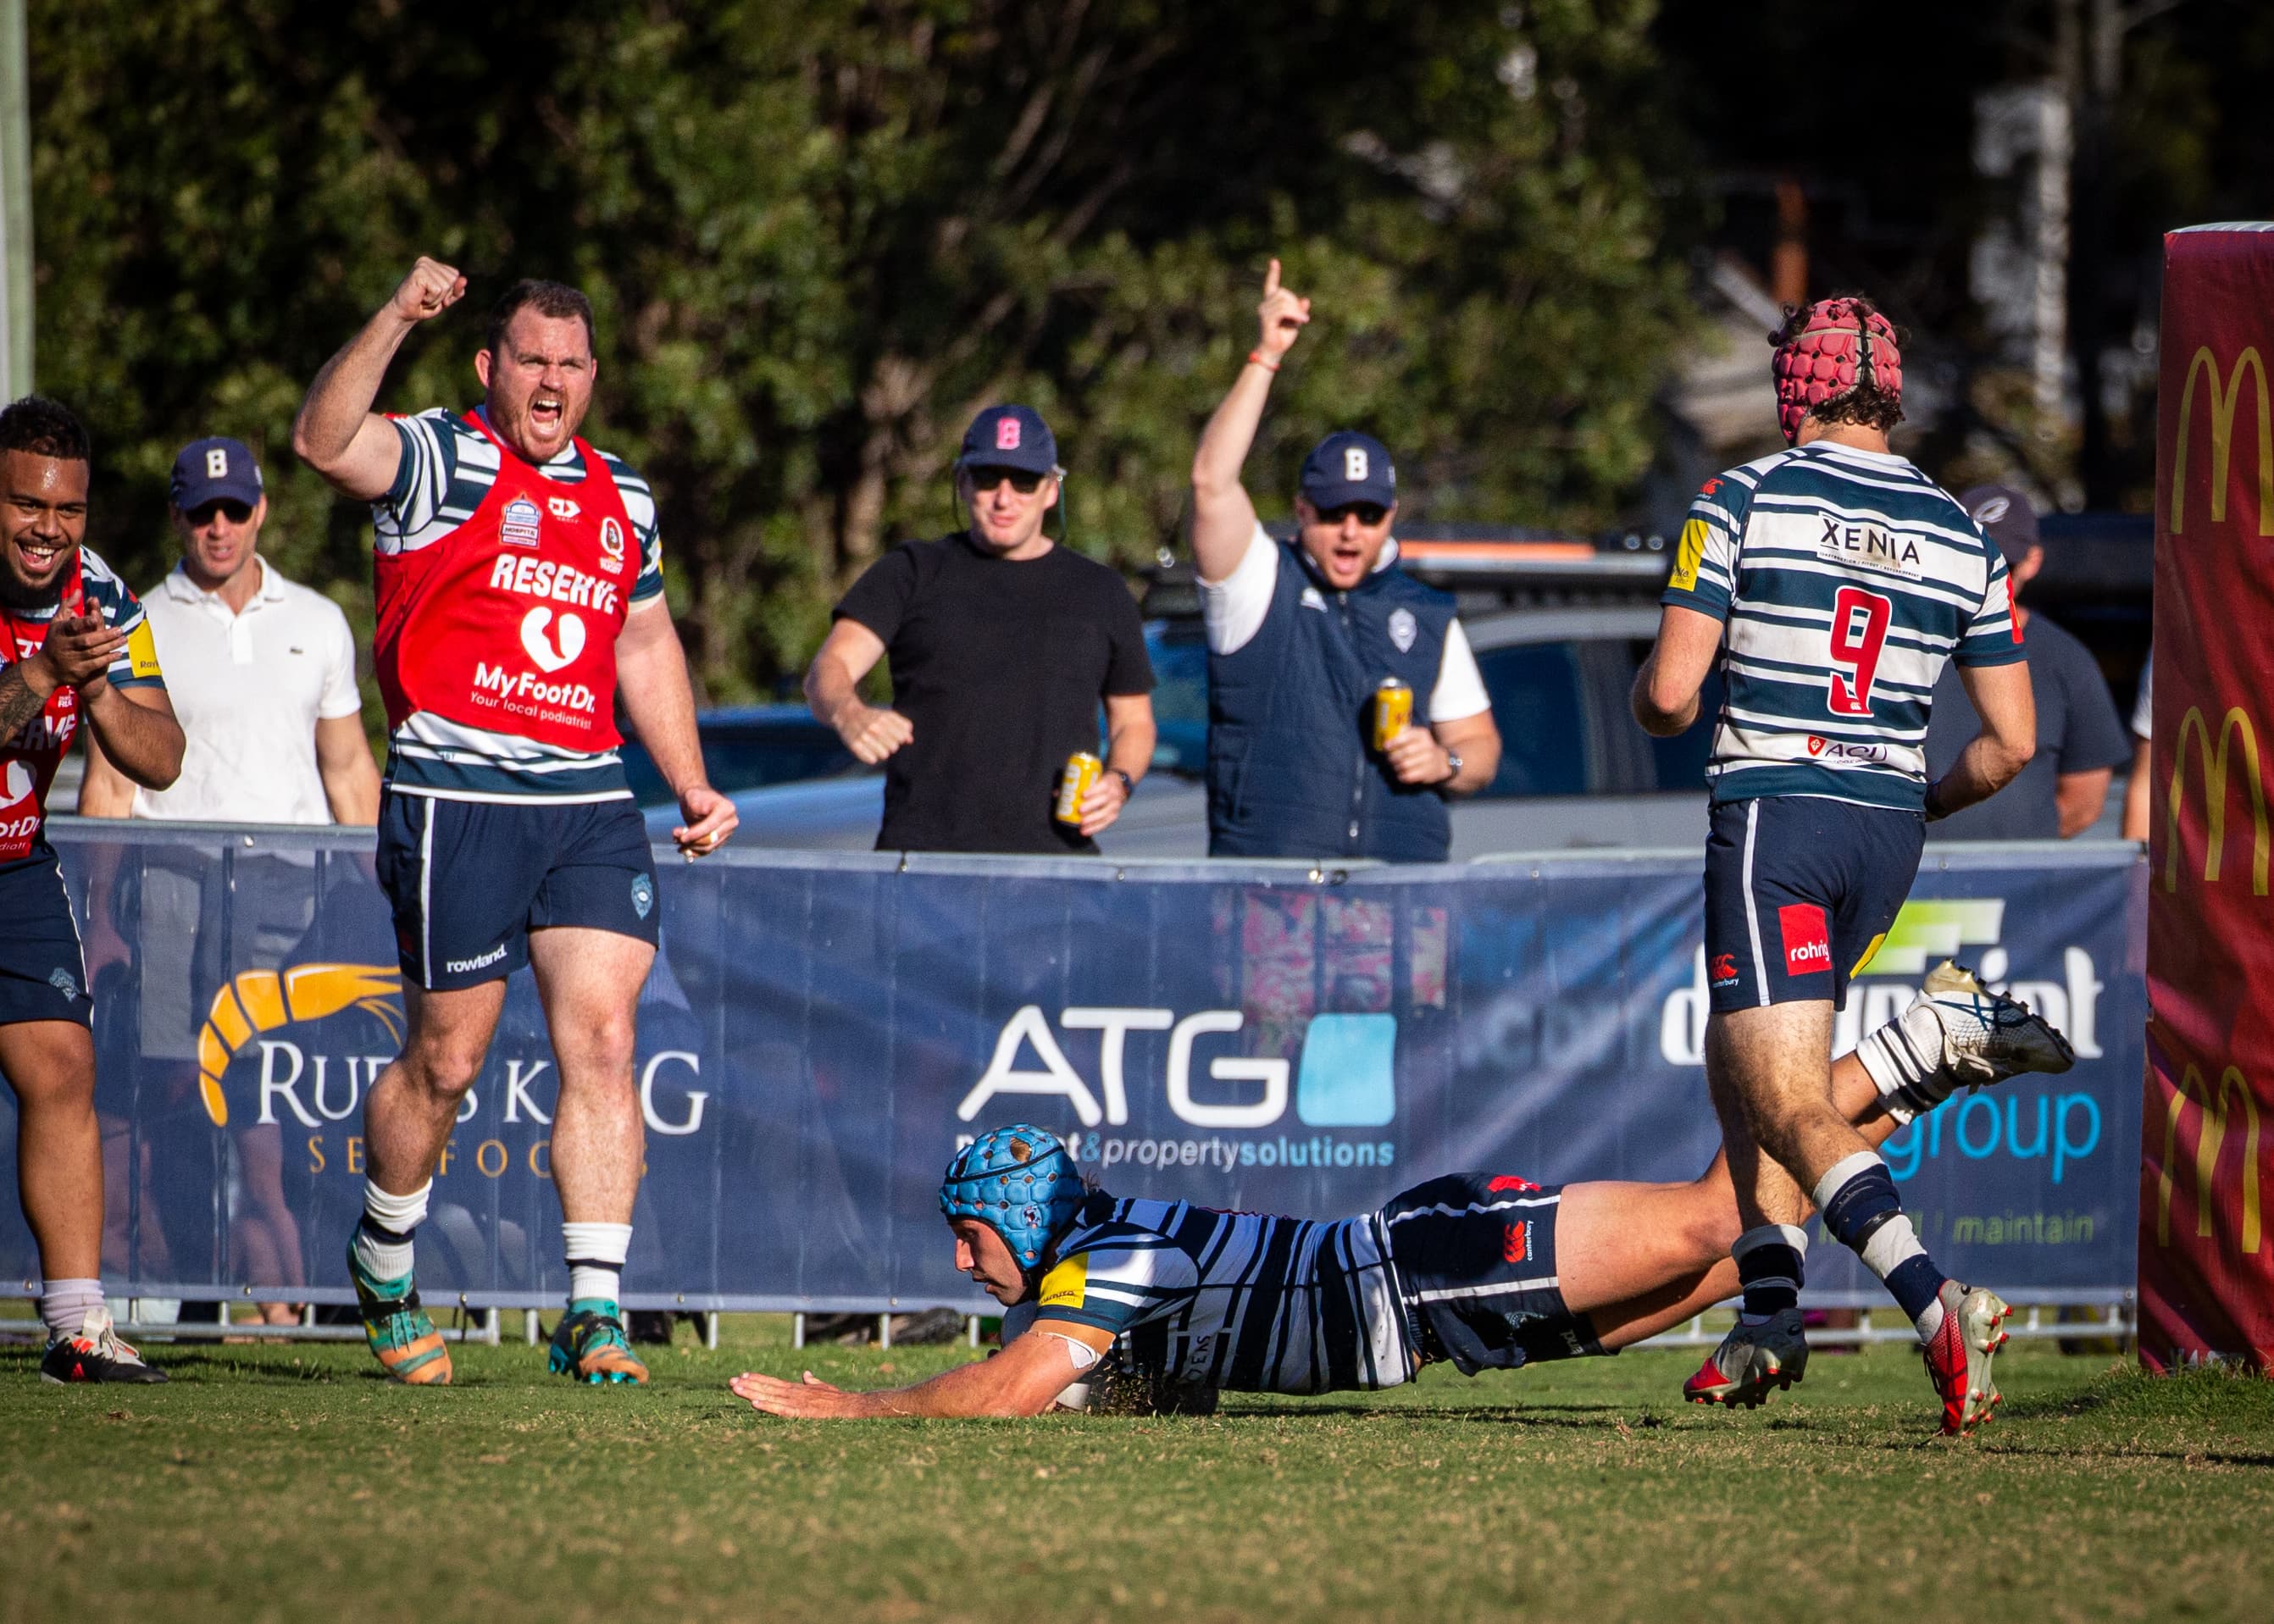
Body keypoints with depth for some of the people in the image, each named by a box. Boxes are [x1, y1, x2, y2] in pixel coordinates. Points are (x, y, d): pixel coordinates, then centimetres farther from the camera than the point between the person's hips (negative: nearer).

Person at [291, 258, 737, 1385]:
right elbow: (323, 441, -22)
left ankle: (595, 1312, -9)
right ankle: (384, 1266, 26)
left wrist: (691, 786, 22)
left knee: (602, 1043, -7)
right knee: (446, 1061, 2)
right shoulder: (438, 463, -1)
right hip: (455, 798, -5)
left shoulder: (623, 498, 18)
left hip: (590, 802, 5)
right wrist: (395, 320, -33)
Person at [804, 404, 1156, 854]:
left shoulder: (1100, 593, 16)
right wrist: (850, 715, -26)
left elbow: (1134, 722, 22)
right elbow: (828, 670, -2)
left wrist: (1118, 783, -1)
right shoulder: (912, 574, 11)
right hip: (922, 848, -1)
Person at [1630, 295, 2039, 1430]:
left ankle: (1936, 1303, -31)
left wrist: (1644, 694, 15)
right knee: (1741, 1068, 21)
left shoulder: (1742, 501, -6)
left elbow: (1668, 695, -10)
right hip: (1887, 831, 6)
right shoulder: (1962, 539, 7)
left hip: (1773, 815, -6)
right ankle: (1769, 1316, 12)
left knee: (1791, 1103, -10)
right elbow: (2012, 743, 5)